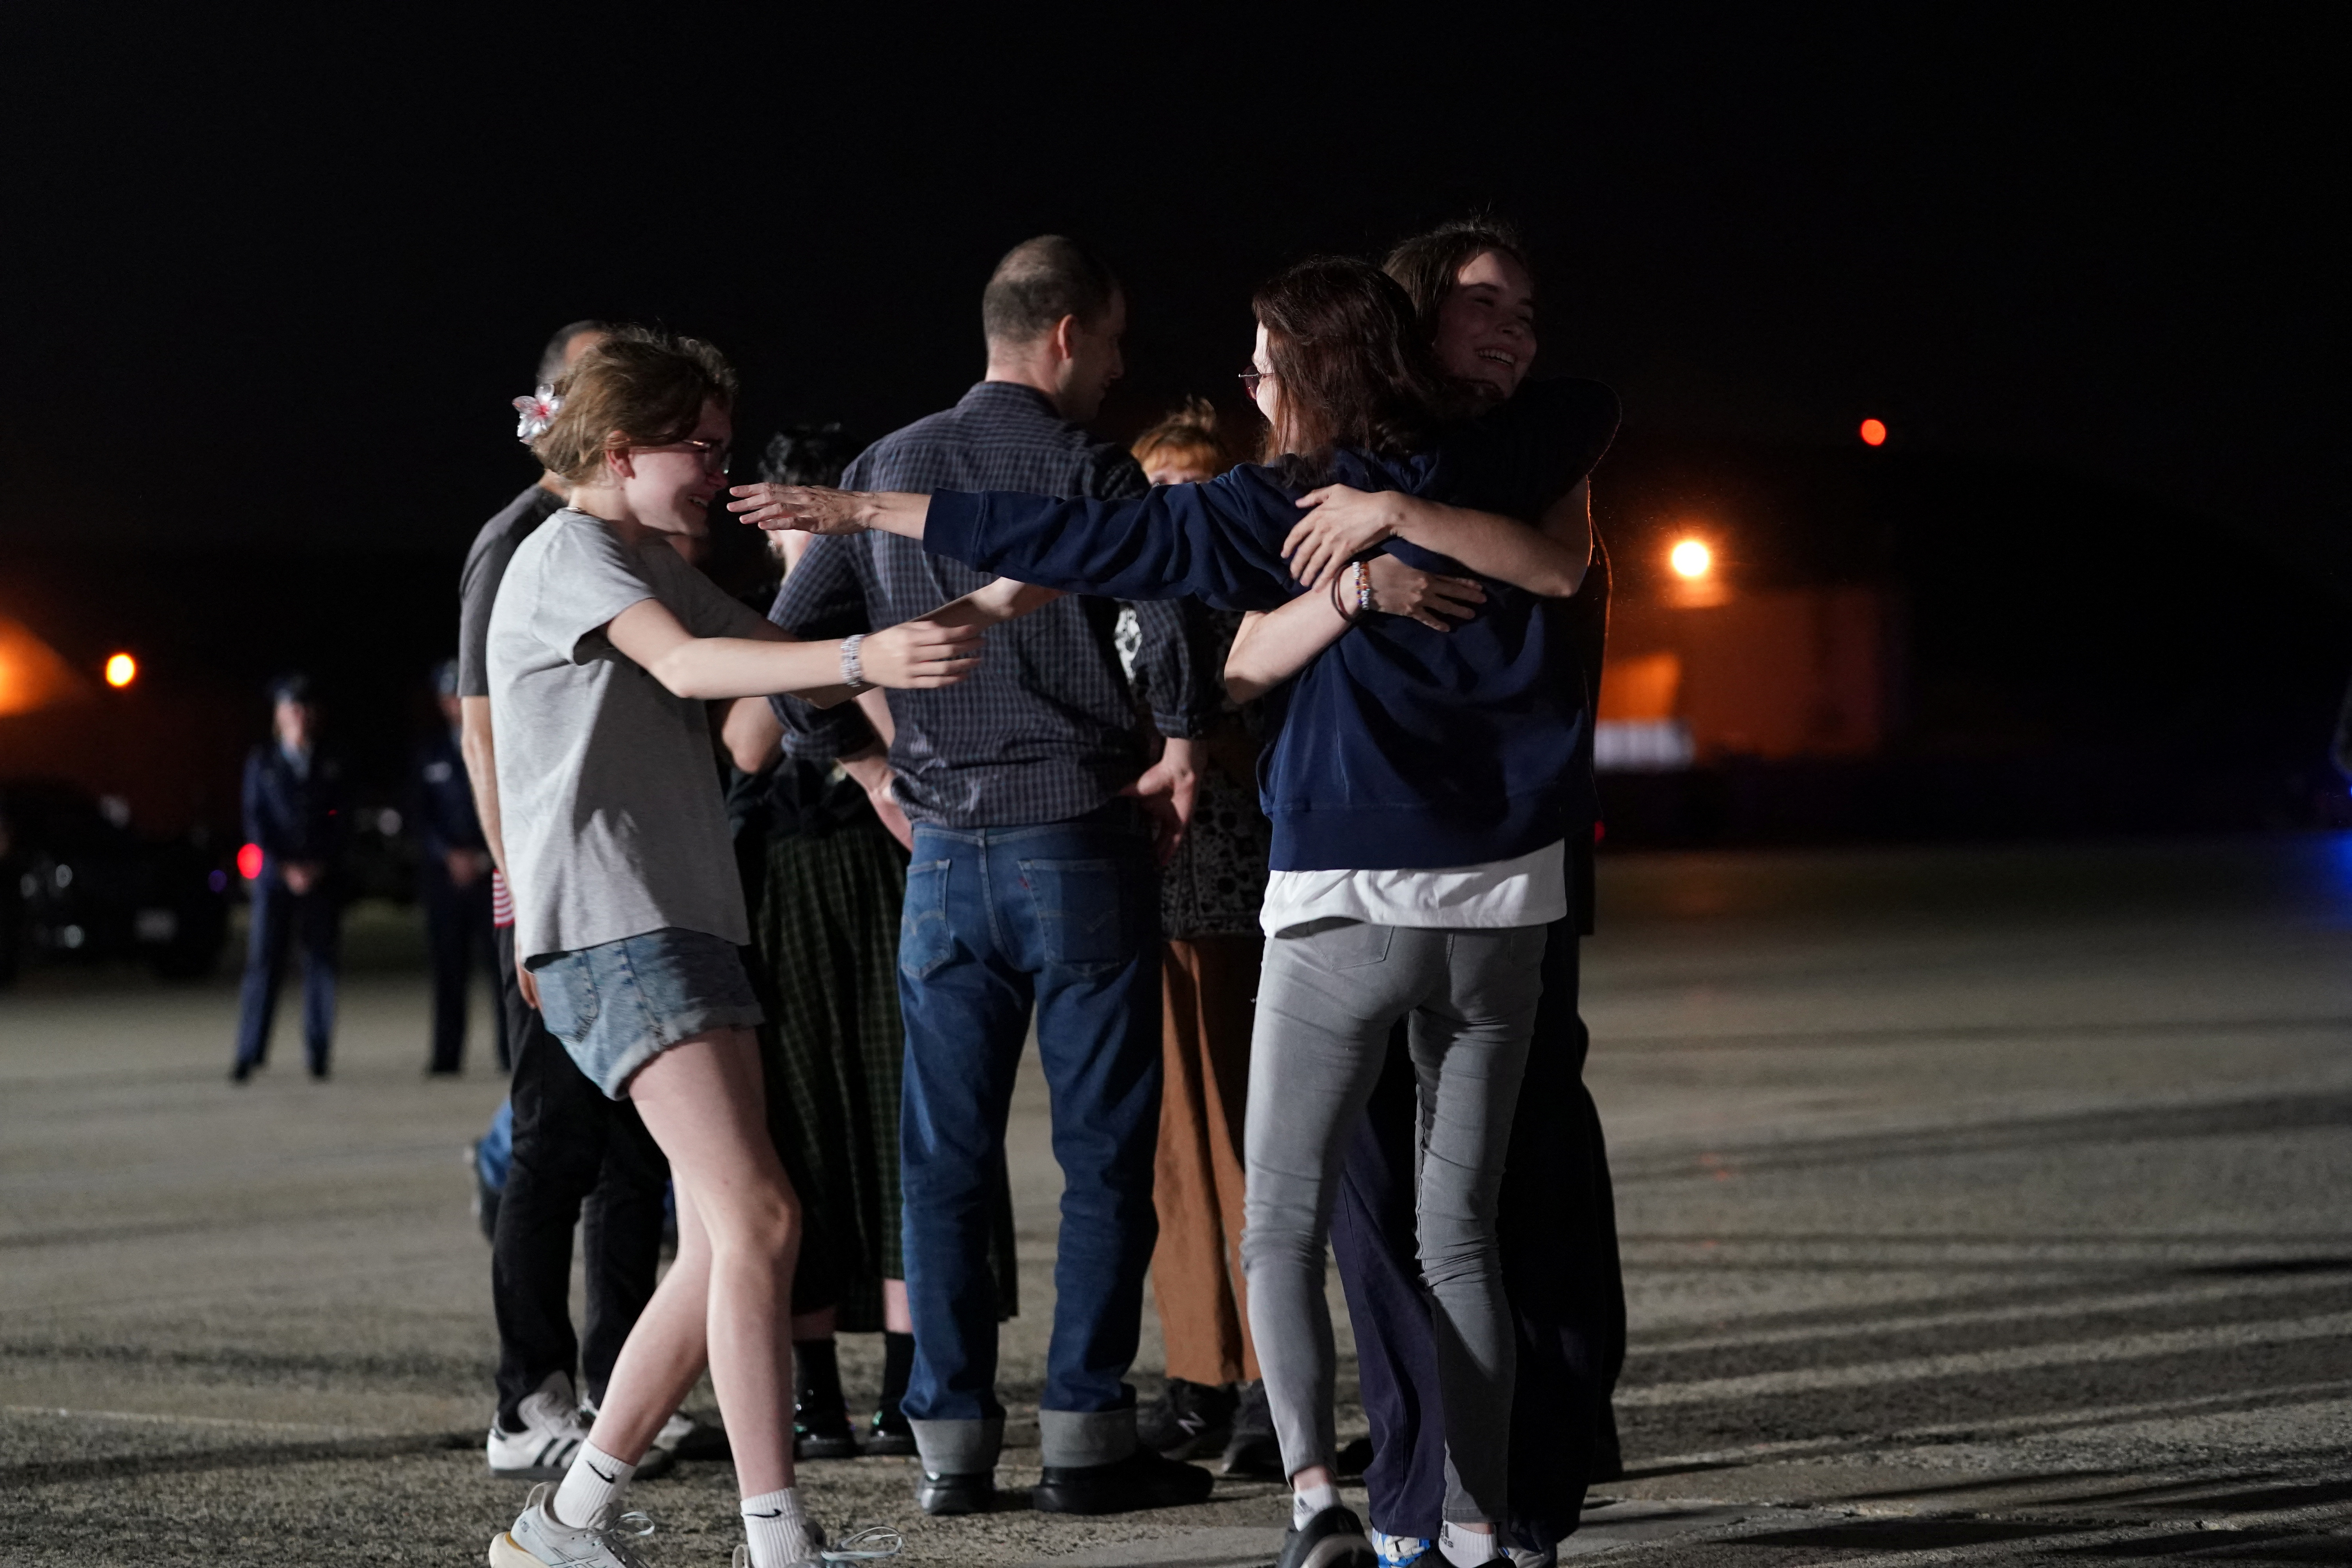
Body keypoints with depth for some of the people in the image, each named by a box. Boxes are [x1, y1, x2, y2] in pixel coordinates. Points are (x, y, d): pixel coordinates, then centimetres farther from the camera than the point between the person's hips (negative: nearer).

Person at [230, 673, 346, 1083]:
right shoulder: (261, 762, 8)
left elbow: (341, 823, 8)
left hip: (321, 877, 1)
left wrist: (320, 866, -6)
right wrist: (285, 868, -7)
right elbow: (255, 821, 3)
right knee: (263, 963, -7)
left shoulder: (330, 768, 10)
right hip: (275, 877, -1)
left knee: (321, 964, -1)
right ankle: (248, 1056, -8)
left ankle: (319, 1054, 5)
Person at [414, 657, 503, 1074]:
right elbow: (420, 815, 8)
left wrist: (487, 857, -6)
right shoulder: (430, 754, 12)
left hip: (493, 867, -2)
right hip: (445, 870, 2)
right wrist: (449, 855, -6)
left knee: (500, 960, -8)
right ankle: (447, 1055, 0)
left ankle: (512, 1051, -7)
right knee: (448, 965, -1)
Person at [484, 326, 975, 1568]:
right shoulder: (569, 552, -6)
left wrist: (939, 636, 7)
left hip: (686, 923, 10)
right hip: (612, 929, -10)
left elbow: (769, 654, 21)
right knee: (757, 1217, -18)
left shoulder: (658, 567, 24)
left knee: (724, 1244, 5)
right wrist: (863, 660, -36)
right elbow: (688, 667, -23)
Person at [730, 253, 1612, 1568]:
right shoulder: (1492, 473, 5)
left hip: (1348, 904, -4)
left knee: (1284, 1224, 5)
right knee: (1463, 1227, 10)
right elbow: (1592, 404, 26)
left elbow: (1084, 540, -8)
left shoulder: (1281, 511, -7)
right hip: (1501, 904, 4)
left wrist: (868, 510, -2)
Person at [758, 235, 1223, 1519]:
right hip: (1081, 839, -4)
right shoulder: (1086, 469, -7)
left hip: (945, 855, 5)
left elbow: (790, 639, 9)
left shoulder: (887, 469, 9)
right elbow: (1169, 607, -23)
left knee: (945, 1156, 8)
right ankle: (1084, 1434, 0)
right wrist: (1182, 748, -9)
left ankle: (950, 1438, 8)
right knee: (1103, 1150, 2)